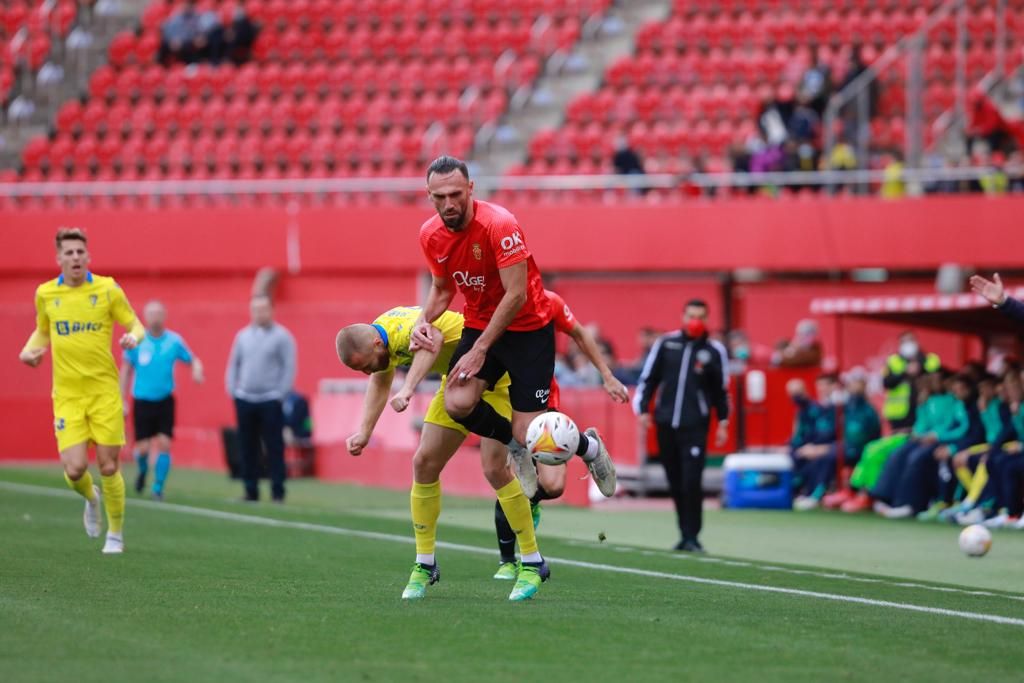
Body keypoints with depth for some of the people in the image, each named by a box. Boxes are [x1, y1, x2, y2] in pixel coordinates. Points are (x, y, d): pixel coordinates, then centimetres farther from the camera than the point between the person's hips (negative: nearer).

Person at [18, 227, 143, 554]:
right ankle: (91, 498, 28)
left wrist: (132, 337, -18)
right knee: (75, 470, -10)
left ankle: (116, 535, 19)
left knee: (108, 467, -2)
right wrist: (29, 350, 2)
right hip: (67, 396, 1)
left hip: (104, 391, -1)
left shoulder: (107, 290, -2)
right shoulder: (45, 294, 5)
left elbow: (135, 325, 4)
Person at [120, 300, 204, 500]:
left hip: (165, 401, 0)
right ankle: (143, 470, 33)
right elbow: (126, 370, 4)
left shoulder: (174, 341, -3)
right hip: (142, 401, 0)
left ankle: (158, 488, 3)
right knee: (143, 448, -1)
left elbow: (193, 360, 9)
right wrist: (122, 400, 2)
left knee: (164, 445, -10)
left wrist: (197, 370, -16)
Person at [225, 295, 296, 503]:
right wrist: (232, 389, 7)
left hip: (270, 400, -4)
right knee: (247, 448, 5)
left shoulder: (282, 337, -1)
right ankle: (251, 491, 10)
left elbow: (289, 368, -4)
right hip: (244, 400, 4)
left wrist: (280, 394, -10)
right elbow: (234, 364, 17)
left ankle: (277, 492, -4)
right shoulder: (243, 336, 12)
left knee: (274, 447, -6)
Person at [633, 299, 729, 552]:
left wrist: (723, 422, 9)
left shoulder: (714, 351, 3)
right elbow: (648, 378, 10)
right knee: (675, 484, 6)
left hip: (695, 426, -2)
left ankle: (691, 537, -4)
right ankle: (685, 534, 16)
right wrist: (643, 410, 3)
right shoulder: (665, 344, 5)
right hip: (666, 424, 2)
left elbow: (721, 390, 10)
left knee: (691, 483, -12)